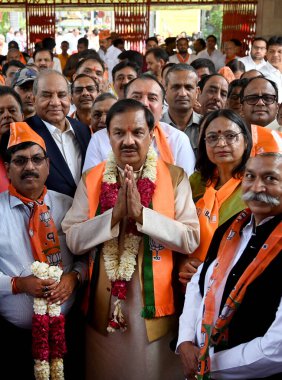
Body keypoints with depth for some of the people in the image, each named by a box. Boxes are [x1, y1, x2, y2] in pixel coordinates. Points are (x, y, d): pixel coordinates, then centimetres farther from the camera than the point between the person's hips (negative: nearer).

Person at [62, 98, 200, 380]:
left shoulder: (175, 177, -5)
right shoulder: (91, 180, 1)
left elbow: (191, 240, -12)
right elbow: (73, 240, -7)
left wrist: (141, 213, -22)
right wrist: (114, 214, -20)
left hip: (155, 301, -2)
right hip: (104, 303, 2)